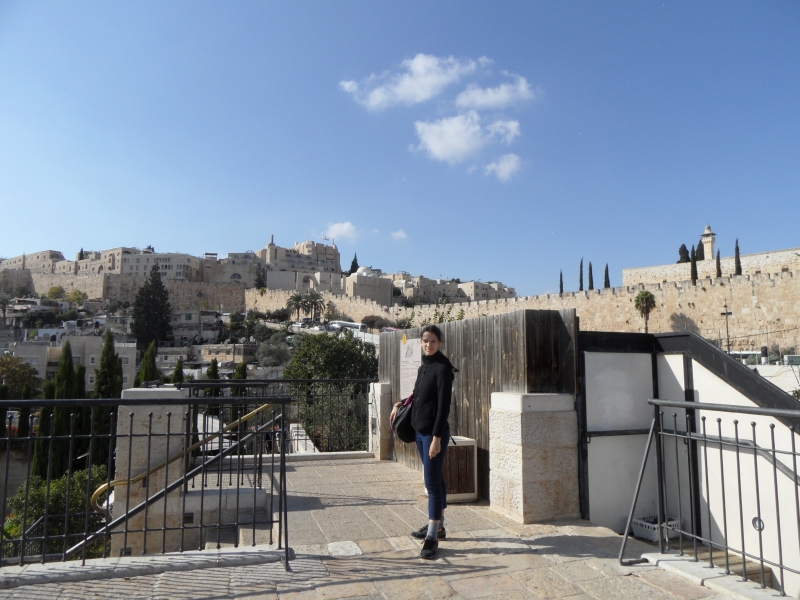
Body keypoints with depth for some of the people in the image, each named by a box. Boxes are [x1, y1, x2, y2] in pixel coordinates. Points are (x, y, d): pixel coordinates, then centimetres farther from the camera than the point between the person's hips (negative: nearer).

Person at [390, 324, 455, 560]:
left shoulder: (443, 368, -14)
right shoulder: (423, 367, 11)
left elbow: (444, 405, -18)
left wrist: (437, 437, -21)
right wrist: (401, 404, 13)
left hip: (435, 432, -8)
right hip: (420, 430, 8)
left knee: (432, 481, -4)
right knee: (435, 479, 17)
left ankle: (432, 538, 4)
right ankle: (437, 526, 29)